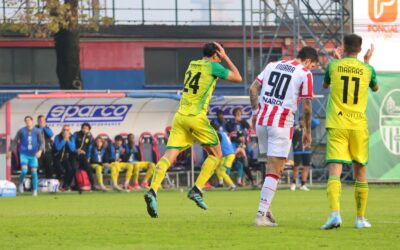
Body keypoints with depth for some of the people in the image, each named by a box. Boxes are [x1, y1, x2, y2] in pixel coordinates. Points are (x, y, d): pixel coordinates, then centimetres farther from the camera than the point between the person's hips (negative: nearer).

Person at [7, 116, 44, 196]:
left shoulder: (37, 131, -3)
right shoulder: (21, 131, -2)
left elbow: (42, 142, -5)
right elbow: (15, 141, 5)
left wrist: (40, 150, -23)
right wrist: (10, 151, 3)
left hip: (33, 155, 1)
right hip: (24, 154, -1)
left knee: (34, 172, 1)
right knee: (24, 171, -15)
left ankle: (35, 190, 13)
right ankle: (20, 183, 15)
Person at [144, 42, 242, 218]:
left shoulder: (192, 64, 18)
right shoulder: (212, 66, -1)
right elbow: (238, 78, 10)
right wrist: (225, 57, 17)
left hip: (180, 116, 6)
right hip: (197, 117, -6)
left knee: (169, 155, -5)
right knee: (215, 154, 12)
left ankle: (152, 191, -25)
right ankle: (197, 190, -2)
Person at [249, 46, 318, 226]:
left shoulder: (272, 65, 15)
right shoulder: (305, 74, -1)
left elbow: (253, 88, 12)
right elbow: (306, 106, -1)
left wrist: (255, 112, 18)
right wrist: (307, 132, 9)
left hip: (261, 121, 6)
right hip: (281, 124, -6)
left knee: (273, 166, 19)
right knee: (274, 171, -4)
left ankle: (265, 209, 14)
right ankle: (262, 214, -10)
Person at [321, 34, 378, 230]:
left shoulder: (333, 66, 1)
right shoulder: (367, 69, 4)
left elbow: (325, 85, 23)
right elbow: (375, 88, 26)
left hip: (336, 124, -1)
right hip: (359, 125, 1)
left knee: (334, 171, -10)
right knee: (360, 172, 15)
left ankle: (335, 213, -30)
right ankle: (360, 218, 19)